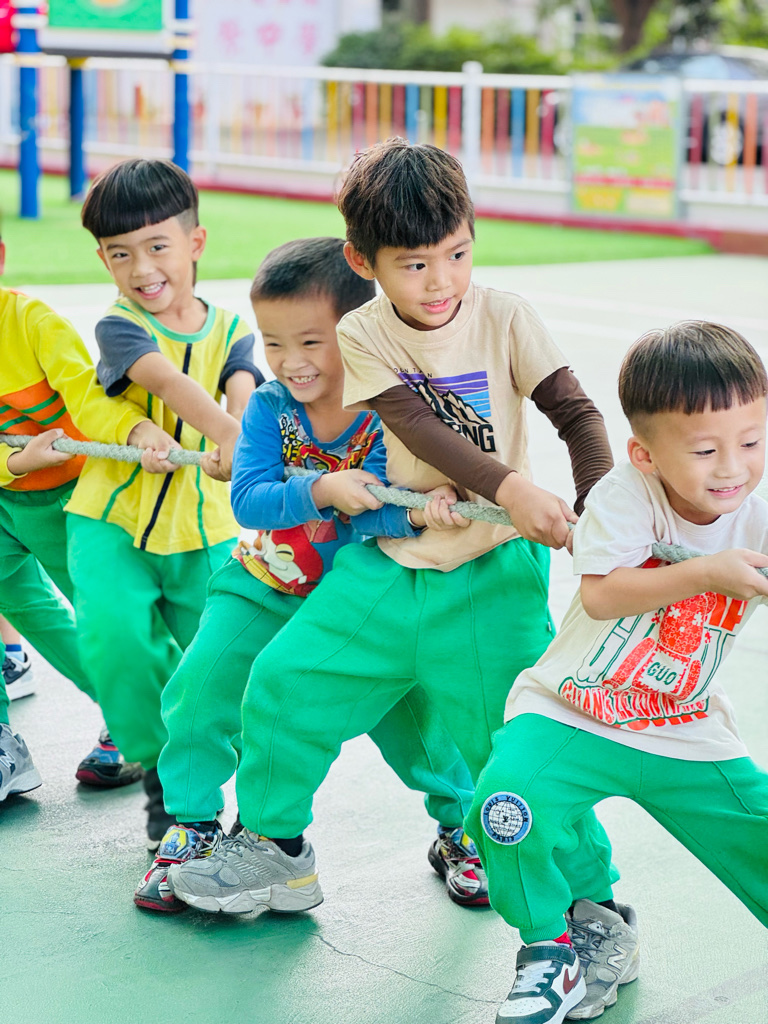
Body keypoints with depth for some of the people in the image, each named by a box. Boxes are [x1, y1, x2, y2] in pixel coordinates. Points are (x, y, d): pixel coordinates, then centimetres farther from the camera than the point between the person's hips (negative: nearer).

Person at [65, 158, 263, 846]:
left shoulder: (231, 331, 4)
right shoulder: (119, 327, -6)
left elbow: (241, 394, -17)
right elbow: (168, 381, -26)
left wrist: (238, 446, -41)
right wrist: (225, 429, -45)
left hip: (204, 528, 2)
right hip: (112, 518, -2)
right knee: (116, 634, -22)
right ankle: (158, 768, 2)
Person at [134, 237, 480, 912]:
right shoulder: (269, 407, -12)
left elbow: (364, 517, -26)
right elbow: (247, 500, -23)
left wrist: (419, 514, -48)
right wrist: (320, 491, -39)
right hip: (266, 587, 2)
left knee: (407, 707, -8)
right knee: (202, 684, -10)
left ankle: (462, 824, 19)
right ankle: (193, 824, 11)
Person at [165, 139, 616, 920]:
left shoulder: (504, 318, -7)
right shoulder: (361, 336, -4)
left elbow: (576, 413, -5)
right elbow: (420, 427, -19)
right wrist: (509, 487, -34)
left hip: (493, 569, -3)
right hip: (390, 558, 3)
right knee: (287, 679, 3)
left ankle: (591, 902, 13)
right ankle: (274, 849, 23)